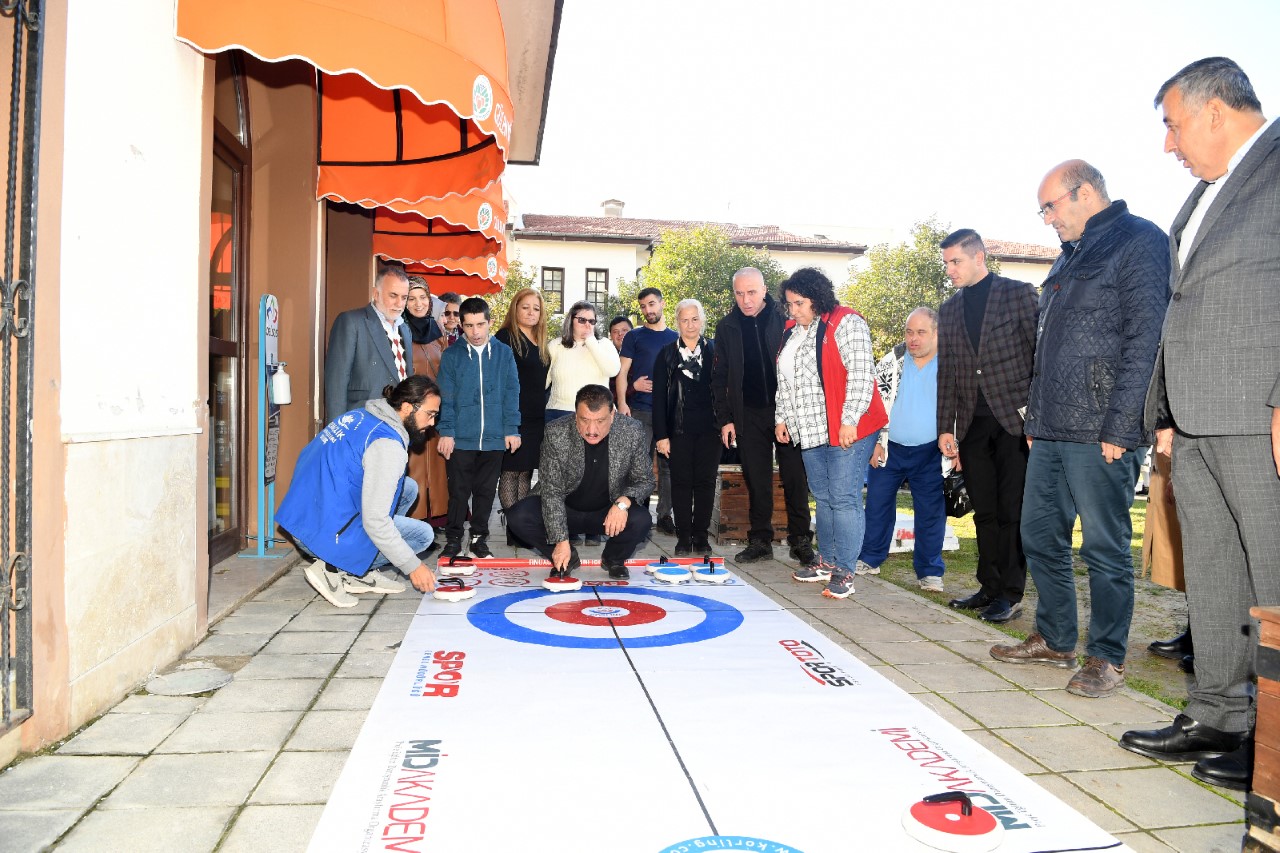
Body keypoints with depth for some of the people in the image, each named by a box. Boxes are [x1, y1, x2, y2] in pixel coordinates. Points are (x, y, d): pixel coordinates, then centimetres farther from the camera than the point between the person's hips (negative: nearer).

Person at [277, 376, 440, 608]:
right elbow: (375, 521, -23)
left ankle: (359, 572, 12)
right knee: (423, 534, -3)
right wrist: (413, 566, -14)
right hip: (323, 535, -9)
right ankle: (334, 569, -4)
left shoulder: (358, 415, 7)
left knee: (409, 488, 14)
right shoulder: (388, 443, -20)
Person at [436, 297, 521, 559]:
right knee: (459, 491, 4)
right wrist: (446, 431, -8)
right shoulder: (451, 355, 2)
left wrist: (512, 429, -1)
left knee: (485, 490, 10)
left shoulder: (504, 353, 5)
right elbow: (446, 397, 0)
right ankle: (453, 539, 17)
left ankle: (479, 538, 23)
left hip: (494, 438, 1)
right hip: (460, 437, -1)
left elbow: (511, 394, 4)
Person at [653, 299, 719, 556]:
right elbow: (659, 397, 2)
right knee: (681, 482, 1)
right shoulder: (666, 354, 6)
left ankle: (700, 534, 12)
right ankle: (684, 537, 8)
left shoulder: (714, 351, 7)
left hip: (709, 428, 0)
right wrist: (661, 435, -4)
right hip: (679, 428, 0)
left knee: (705, 482, 3)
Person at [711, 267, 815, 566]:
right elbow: (720, 377, 9)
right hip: (749, 415, 2)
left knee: (795, 478, 1)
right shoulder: (727, 327, 6)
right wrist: (725, 419, 3)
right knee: (756, 482, 6)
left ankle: (800, 540, 12)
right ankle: (760, 540, 15)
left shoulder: (785, 320, -1)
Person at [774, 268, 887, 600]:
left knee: (844, 498, -6)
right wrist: (782, 417, 16)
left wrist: (850, 420, -20)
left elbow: (860, 374, -17)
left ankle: (845, 571, 0)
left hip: (847, 430, -8)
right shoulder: (792, 331, 15)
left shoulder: (846, 324, -11)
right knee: (823, 497, 15)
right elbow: (784, 380, 22)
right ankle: (826, 561, 26)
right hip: (810, 431, 8)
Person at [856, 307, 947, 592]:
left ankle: (930, 572, 15)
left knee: (931, 511, 3)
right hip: (889, 448, 2)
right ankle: (869, 560, 23)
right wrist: (875, 441, -3)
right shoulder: (892, 361, -1)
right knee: (877, 504, 9)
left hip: (930, 453, -2)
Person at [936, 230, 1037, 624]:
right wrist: (945, 427, 10)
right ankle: (990, 587, 18)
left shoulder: (1019, 293, 2)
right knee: (984, 511, 8)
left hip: (1014, 417, -5)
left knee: (1012, 510, -2)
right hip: (972, 422, 5)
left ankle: (1011, 594, 6)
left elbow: (1038, 354, -2)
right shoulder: (949, 308, 15)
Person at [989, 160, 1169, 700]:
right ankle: (1054, 640, 27)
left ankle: (1107, 657, 13)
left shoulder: (1139, 241, -6)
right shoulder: (1069, 256, 21)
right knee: (1039, 536, 13)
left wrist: (1120, 426, -19)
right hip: (1051, 432, 9)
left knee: (1105, 547, 0)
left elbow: (1145, 341, -15)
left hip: (1100, 433, -9)